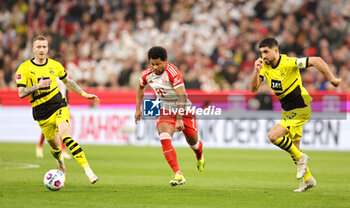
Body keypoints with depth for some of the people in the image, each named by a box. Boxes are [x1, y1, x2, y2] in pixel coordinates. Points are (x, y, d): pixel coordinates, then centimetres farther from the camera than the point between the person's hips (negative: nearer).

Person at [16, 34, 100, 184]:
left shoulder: (54, 65, 5)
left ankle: (88, 170, -31)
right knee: (56, 148, 6)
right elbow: (21, 93, -9)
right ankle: (61, 164, 43)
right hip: (42, 114, 0)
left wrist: (84, 94, 20)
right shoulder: (24, 68, -4)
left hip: (59, 106, 0)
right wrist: (38, 86, -23)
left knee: (66, 137, -25)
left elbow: (67, 81, 23)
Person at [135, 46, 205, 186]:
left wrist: (179, 119, -35)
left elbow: (182, 96, -30)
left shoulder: (173, 72, -25)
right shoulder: (147, 74, -6)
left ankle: (199, 156, 52)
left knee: (193, 142, 12)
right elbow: (140, 87, 18)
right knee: (165, 139, -23)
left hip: (183, 108, -3)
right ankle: (178, 175, -25)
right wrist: (138, 109, 14)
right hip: (164, 110, 4)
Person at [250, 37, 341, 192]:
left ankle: (300, 158, -2)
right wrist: (256, 71, -21)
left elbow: (316, 61, -25)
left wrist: (332, 79, -22)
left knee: (273, 136, -21)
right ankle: (308, 179, 29)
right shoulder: (265, 66, -2)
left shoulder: (289, 63, -23)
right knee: (293, 147, 14)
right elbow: (253, 89, -5)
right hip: (287, 111, 8)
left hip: (300, 110, -8)